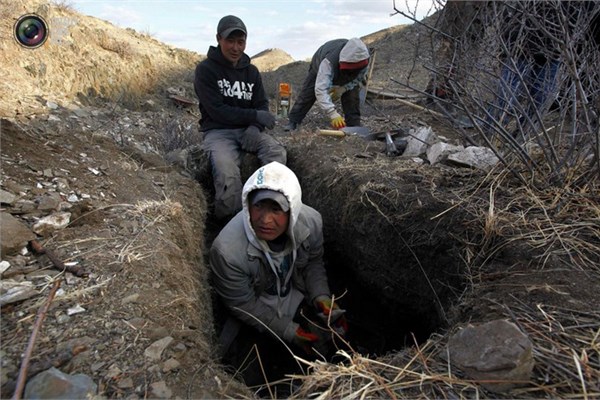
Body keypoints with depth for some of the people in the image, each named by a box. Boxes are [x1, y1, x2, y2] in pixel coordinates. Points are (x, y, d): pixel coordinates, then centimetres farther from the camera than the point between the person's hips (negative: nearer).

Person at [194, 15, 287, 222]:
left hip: (248, 130, 5)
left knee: (277, 152, -27)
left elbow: (262, 105, 9)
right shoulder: (205, 69, -3)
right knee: (226, 171, -35)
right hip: (218, 132, -4)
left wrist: (255, 127, -14)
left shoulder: (251, 71, 14)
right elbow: (217, 111, -12)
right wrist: (254, 116, -17)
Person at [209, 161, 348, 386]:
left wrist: (322, 298, -16)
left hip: (297, 298, 3)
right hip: (253, 316, -3)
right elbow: (243, 304, -20)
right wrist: (289, 331, -17)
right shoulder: (227, 250, -37)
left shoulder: (311, 221, -25)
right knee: (250, 379, -6)